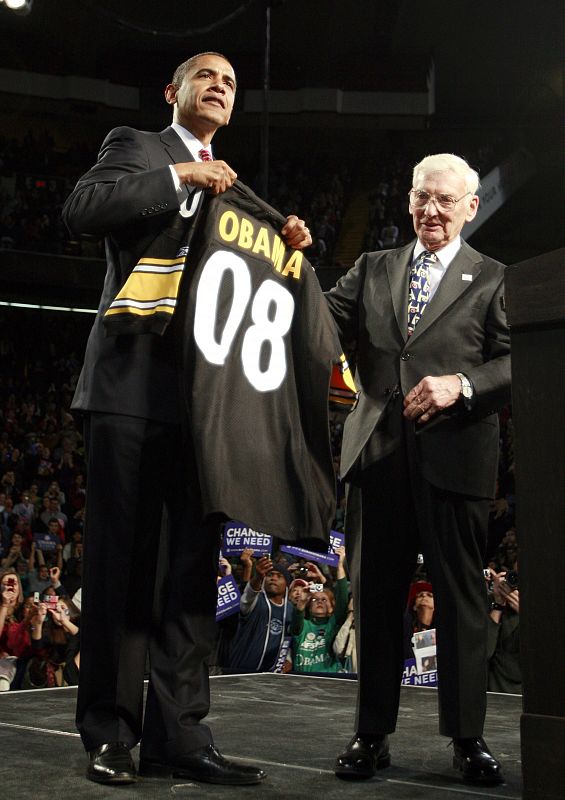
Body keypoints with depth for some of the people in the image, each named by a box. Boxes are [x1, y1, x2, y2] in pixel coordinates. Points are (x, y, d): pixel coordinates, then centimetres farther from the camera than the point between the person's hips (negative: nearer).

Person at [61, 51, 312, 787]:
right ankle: (111, 732, 5)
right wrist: (180, 178, -12)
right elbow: (80, 210, -10)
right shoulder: (135, 147, 8)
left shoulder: (232, 193, 25)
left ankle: (178, 734, 5)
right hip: (134, 386, -6)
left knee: (196, 566, 1)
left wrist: (283, 248, 6)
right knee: (122, 564, -3)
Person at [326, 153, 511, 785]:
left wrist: (462, 385, -15)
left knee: (460, 596, 3)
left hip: (455, 456, -3)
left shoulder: (493, 280, 7)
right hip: (378, 453, 3)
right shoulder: (373, 269, 16)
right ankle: (372, 733, 15)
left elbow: (516, 362, 0)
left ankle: (467, 737, 13)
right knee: (375, 596, 7)